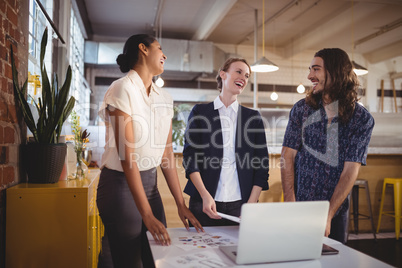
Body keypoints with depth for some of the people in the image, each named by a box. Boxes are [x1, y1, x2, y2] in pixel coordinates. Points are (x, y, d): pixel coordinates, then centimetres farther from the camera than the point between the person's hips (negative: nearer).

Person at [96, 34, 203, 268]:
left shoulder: (164, 99, 7)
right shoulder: (123, 89, -14)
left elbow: (167, 153, 8)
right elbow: (127, 155, -20)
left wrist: (181, 203, 4)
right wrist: (147, 215, -22)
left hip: (150, 183, 7)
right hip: (121, 184, -6)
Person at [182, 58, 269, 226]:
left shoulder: (253, 117, 10)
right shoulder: (200, 112, 6)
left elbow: (261, 165, 7)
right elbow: (190, 156, 0)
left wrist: (251, 204, -3)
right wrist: (205, 195, -11)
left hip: (240, 204, 1)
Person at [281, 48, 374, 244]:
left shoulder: (362, 119, -6)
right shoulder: (301, 109, -1)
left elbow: (350, 171, -11)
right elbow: (288, 157, -4)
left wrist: (328, 215, -17)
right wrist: (290, 204, -13)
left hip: (336, 212, -1)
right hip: (299, 209, 1)